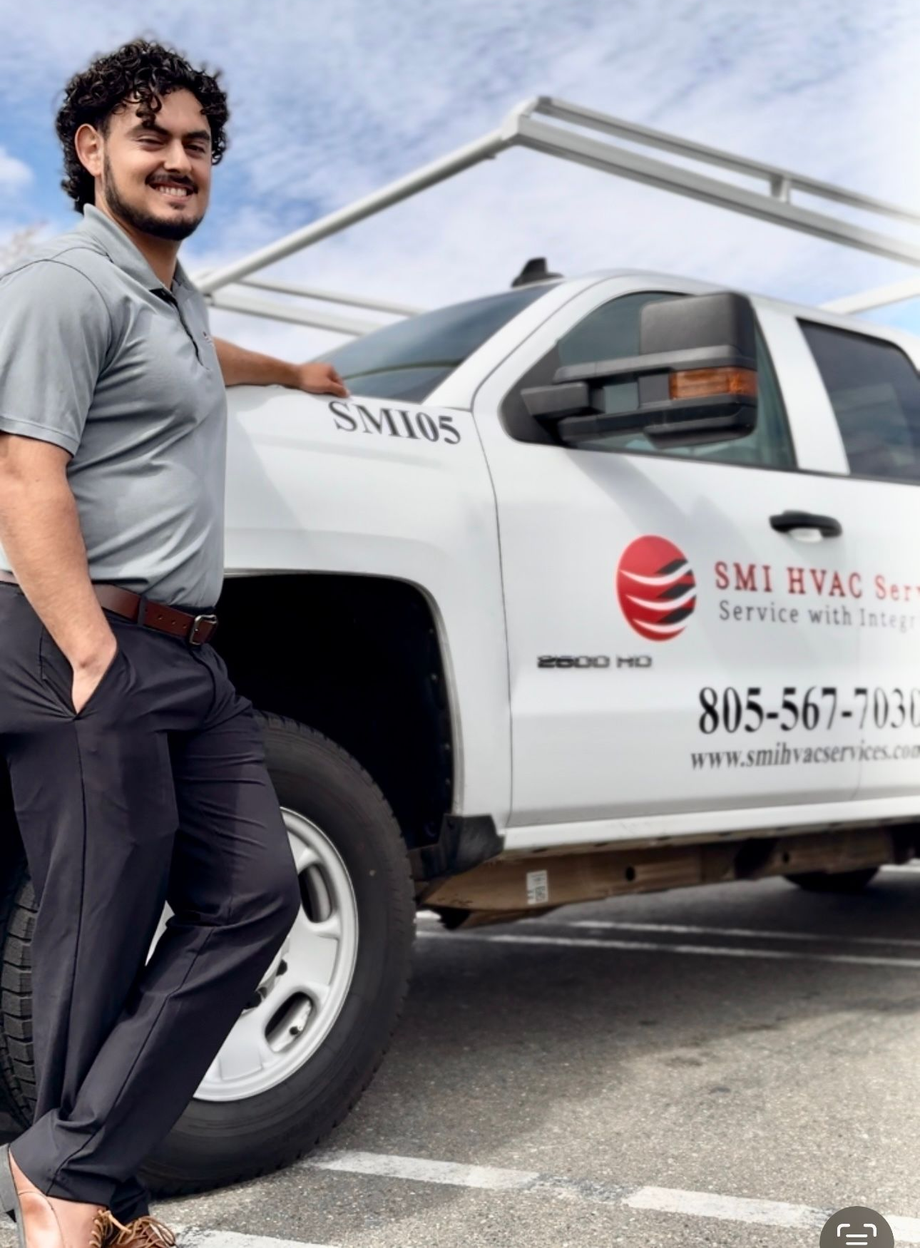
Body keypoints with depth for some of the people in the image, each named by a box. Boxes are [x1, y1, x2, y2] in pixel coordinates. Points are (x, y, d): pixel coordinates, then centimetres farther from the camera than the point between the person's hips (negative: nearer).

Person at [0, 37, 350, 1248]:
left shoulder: (174, 294, 24)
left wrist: (294, 372, 67)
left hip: (190, 654, 9)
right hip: (97, 654, -9)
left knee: (250, 896, 2)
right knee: (103, 937, -4)